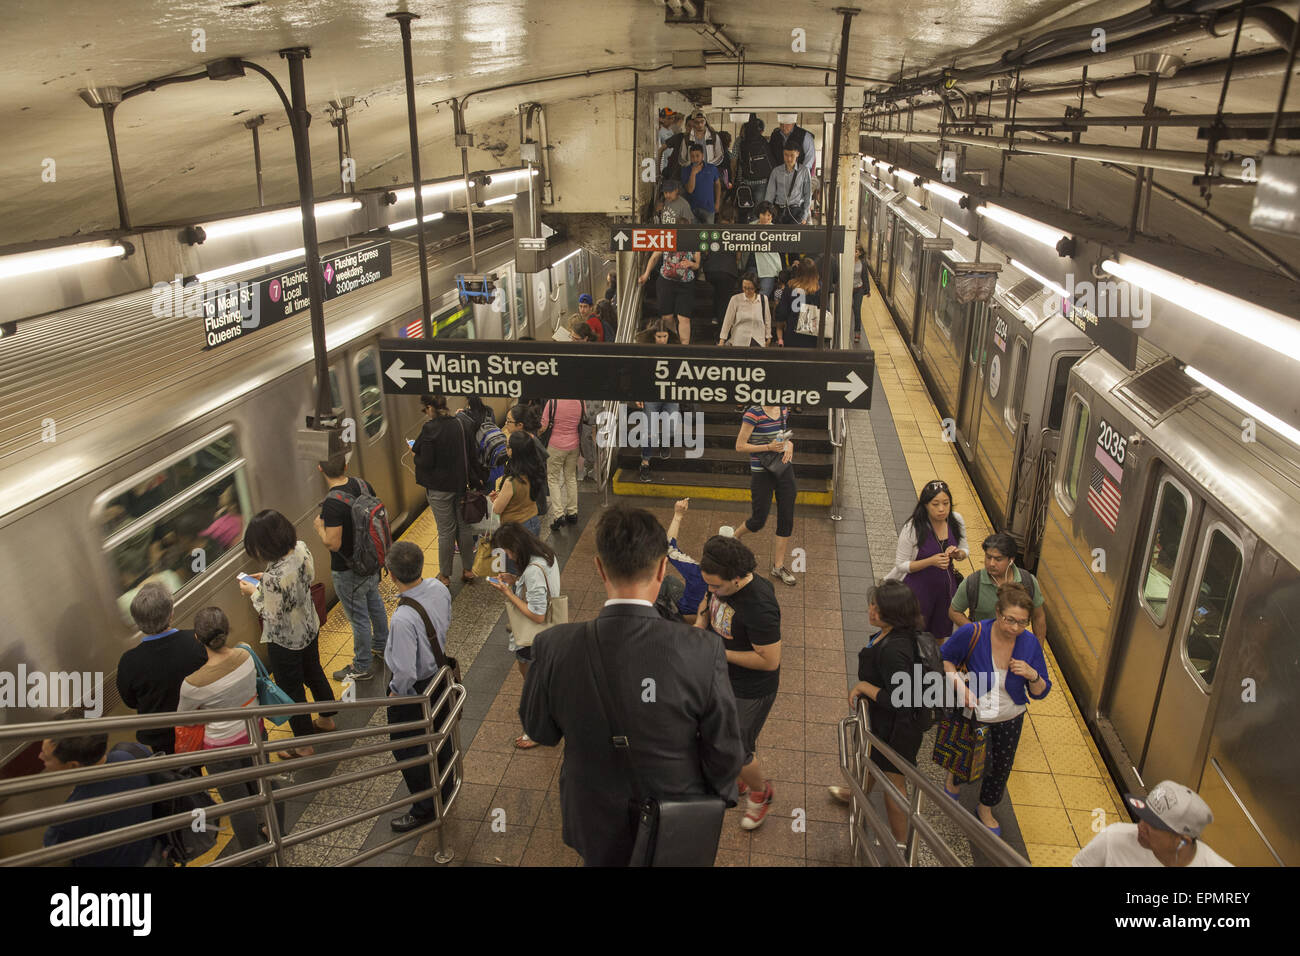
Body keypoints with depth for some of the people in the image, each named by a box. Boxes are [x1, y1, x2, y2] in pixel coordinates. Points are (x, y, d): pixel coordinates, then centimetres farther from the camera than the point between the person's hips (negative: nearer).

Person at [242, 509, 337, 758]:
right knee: (314, 672, 29)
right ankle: (327, 718, 52)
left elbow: (273, 616, -24)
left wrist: (254, 593, -12)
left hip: (285, 641, -7)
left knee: (291, 689, 15)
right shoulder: (301, 548, -16)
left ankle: (303, 744, 34)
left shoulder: (274, 577, -37)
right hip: (309, 628, 7)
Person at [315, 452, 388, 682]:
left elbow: (333, 543, -29)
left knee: (359, 618, 8)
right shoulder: (362, 485, -8)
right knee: (375, 604, 28)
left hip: (348, 571, -8)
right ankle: (381, 644, 50)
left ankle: (361, 667, 26)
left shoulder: (333, 503, -31)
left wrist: (320, 527, -11)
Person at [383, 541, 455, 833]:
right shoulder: (439, 588, -16)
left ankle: (425, 808, 32)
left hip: (412, 688, -8)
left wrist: (396, 692, -12)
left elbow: (405, 672, -32)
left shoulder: (403, 618, -39)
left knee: (407, 749, 15)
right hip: (439, 672, 8)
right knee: (437, 733, 28)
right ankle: (444, 787, 51)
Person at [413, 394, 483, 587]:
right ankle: (467, 570, 26)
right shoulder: (461, 423, 0)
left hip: (440, 489, -5)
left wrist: (415, 452, 2)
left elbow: (425, 463, -18)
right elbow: (473, 454, 5)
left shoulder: (430, 429, -19)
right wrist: (476, 480, 13)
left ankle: (445, 576, 18)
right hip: (462, 484, 5)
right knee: (465, 527, 14)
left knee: (446, 531, 5)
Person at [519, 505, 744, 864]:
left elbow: (539, 731, -6)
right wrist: (718, 798, 6)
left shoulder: (554, 648, -25)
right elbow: (724, 751, -15)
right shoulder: (702, 652, -28)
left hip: (596, 831, 1)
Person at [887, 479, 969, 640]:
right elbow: (901, 565, -16)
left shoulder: (956, 520, -8)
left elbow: (964, 551, 8)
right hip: (918, 589, -4)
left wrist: (958, 554, -16)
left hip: (946, 587, 4)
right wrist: (931, 561, -29)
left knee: (938, 638, 21)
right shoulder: (912, 528, -22)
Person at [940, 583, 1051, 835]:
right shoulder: (973, 634, -27)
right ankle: (953, 777, 42)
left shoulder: (1030, 643, -18)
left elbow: (1040, 693, -8)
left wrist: (1032, 675, -30)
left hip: (1010, 719, 3)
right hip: (974, 713, -3)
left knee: (1001, 767, 20)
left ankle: (986, 810, 49)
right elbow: (944, 658, -9)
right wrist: (960, 685, -23)